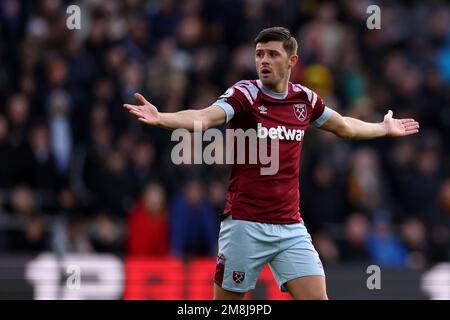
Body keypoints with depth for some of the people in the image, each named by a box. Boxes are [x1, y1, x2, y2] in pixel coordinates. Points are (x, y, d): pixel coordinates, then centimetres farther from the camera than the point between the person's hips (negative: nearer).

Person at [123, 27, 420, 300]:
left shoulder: (305, 99, 6)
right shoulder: (245, 94, -9)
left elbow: (344, 127, 28)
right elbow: (204, 118, -27)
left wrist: (385, 128, 39)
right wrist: (161, 118, -45)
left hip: (291, 228, 4)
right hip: (245, 225, -4)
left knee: (317, 298, -7)